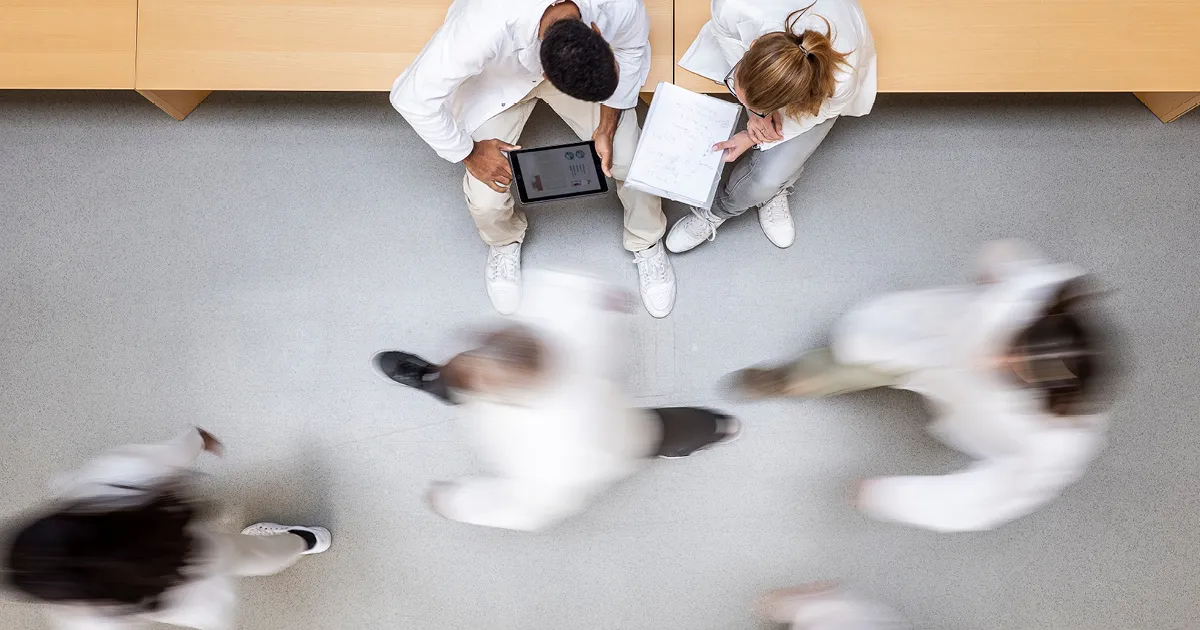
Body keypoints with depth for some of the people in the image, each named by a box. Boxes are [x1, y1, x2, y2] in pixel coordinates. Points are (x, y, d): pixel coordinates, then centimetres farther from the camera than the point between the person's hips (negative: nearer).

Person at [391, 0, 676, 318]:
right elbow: (412, 97, -33)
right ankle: (504, 243, 26)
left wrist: (607, 128, -17)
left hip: (576, 63, 2)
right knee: (487, 195, -14)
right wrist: (469, 153, -21)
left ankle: (646, 244, 24)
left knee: (633, 163, -10)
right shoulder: (484, 28, -45)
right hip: (497, 75, -2)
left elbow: (632, 49, -10)